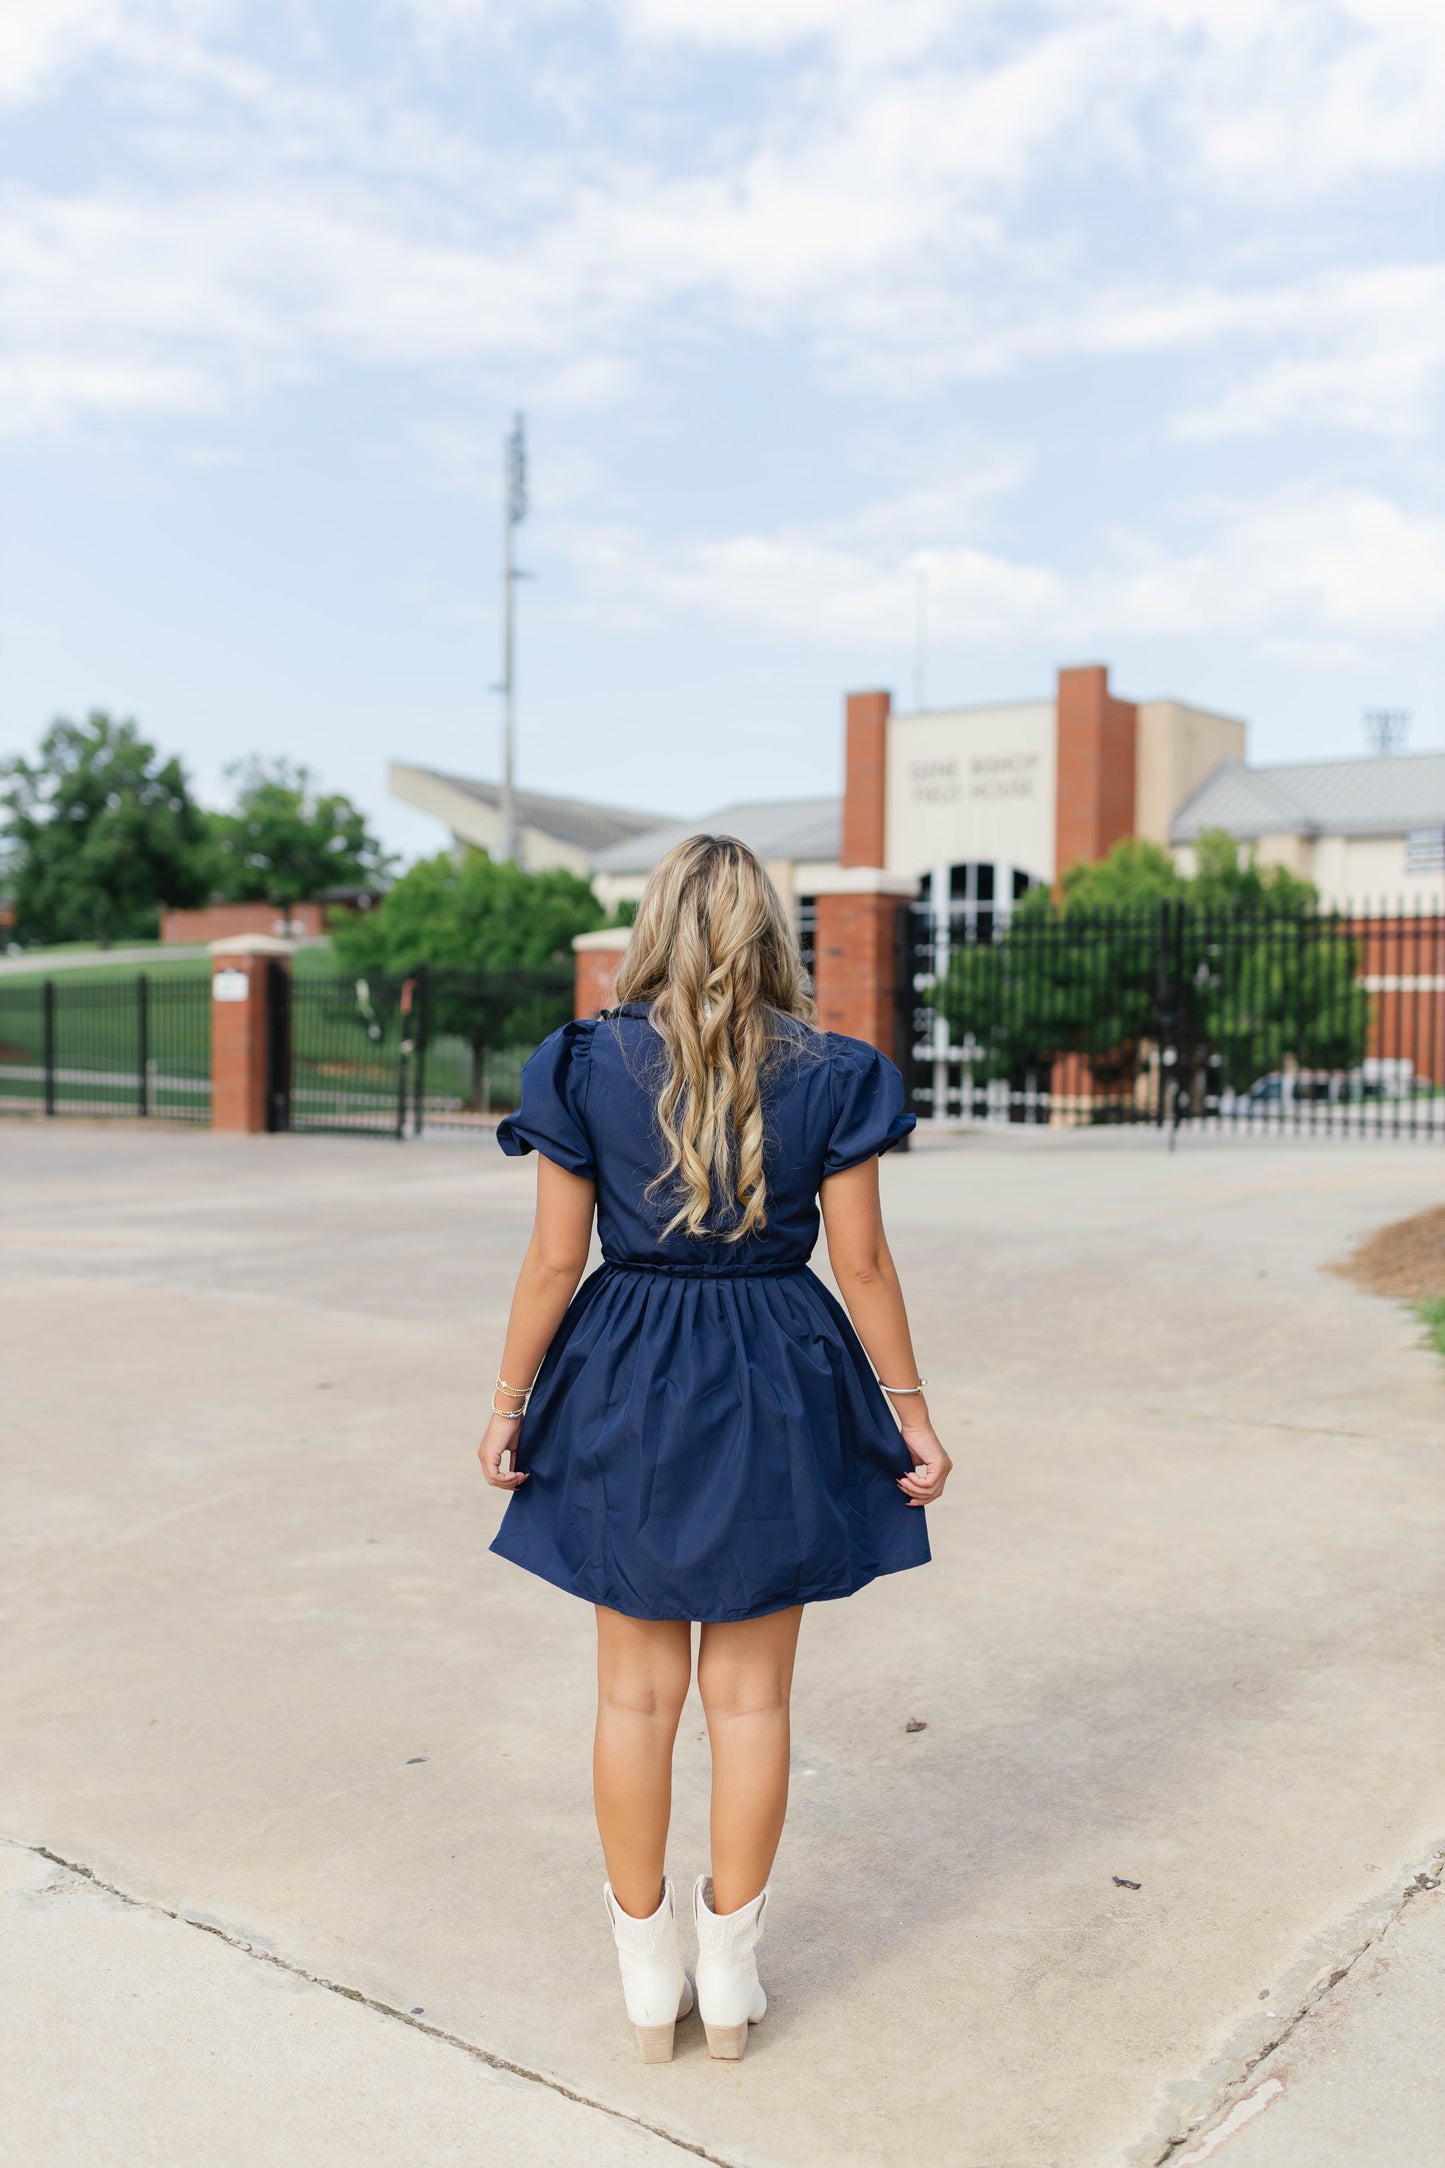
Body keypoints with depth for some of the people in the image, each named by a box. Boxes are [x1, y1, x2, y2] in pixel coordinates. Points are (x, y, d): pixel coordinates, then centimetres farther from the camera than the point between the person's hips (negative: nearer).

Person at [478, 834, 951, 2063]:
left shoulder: (588, 1067, -6)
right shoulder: (827, 1075, -5)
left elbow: (554, 1261, -5)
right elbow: (864, 1263, -4)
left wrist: (510, 1404, 5)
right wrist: (908, 1410, 5)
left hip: (626, 1394, 0)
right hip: (777, 1397, 0)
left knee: (638, 1688, 13)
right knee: (752, 1692, 12)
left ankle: (649, 1976, 26)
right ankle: (732, 1975, 25)